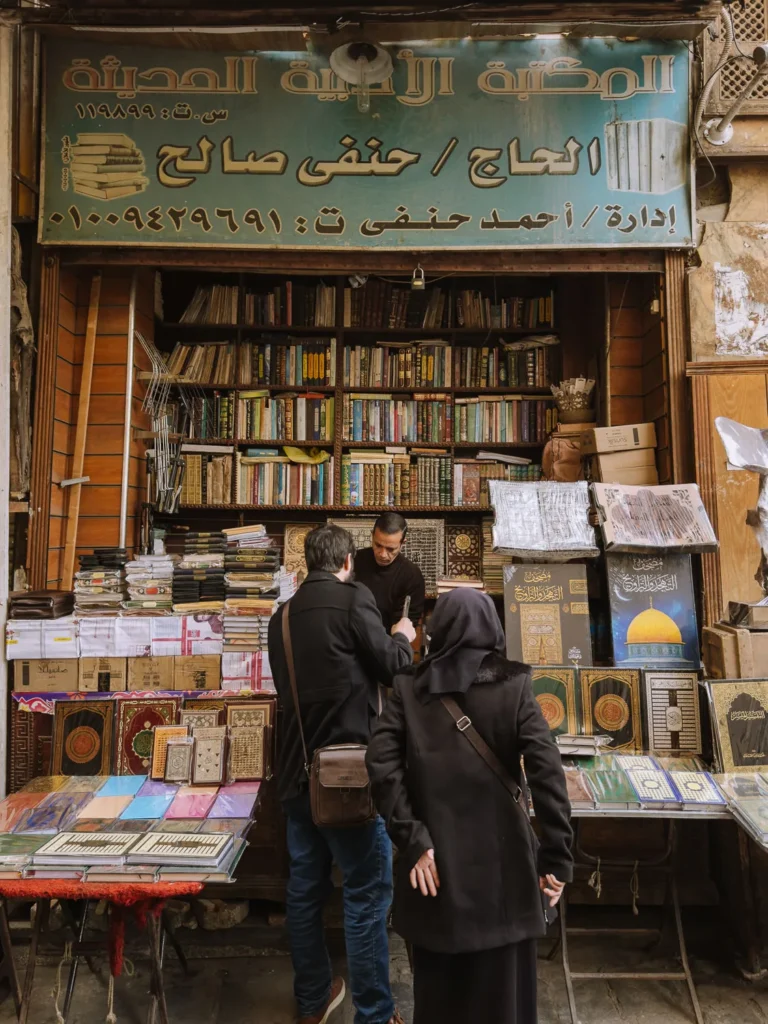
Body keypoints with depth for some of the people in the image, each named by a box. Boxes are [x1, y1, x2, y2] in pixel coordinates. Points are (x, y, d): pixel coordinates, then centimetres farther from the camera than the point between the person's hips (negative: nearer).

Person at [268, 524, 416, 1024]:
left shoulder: (283, 615, 10)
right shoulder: (353, 597, -10)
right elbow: (391, 665, -10)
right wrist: (403, 636, 11)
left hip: (298, 769, 7)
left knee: (306, 886, 17)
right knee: (367, 893, 5)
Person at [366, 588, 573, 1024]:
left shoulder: (410, 686, -2)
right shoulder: (513, 684, -7)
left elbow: (381, 763, -11)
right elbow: (547, 772, -14)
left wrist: (413, 840, -9)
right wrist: (557, 858, -9)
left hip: (435, 856, 2)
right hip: (500, 859, -1)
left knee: (438, 985, 20)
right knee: (501, 986, 17)